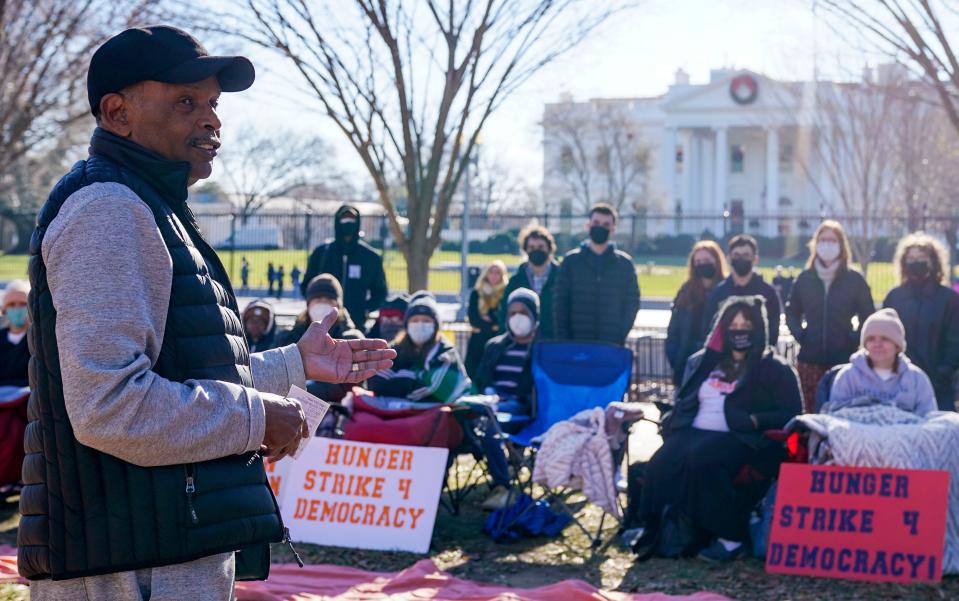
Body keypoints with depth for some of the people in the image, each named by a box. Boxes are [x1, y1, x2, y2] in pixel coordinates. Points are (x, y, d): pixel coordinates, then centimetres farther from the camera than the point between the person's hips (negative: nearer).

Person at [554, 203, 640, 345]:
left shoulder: (624, 263, 8)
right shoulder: (571, 260, 8)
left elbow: (632, 302, 8)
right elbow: (560, 303, 6)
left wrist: (621, 336, -4)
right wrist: (563, 340, -3)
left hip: (612, 344, 0)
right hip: (577, 343, 0)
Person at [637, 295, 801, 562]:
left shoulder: (774, 369, 7)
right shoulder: (704, 361, 22)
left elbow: (791, 414, 0)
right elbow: (684, 400, 29)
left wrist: (755, 420, -15)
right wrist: (673, 421, 7)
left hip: (740, 438, -5)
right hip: (694, 431, 5)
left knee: (703, 458, -36)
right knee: (662, 462, -27)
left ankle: (731, 537, -27)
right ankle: (657, 531, -22)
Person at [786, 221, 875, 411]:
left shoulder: (854, 280, 3)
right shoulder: (805, 278, 9)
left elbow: (868, 317, 8)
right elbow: (792, 312, 18)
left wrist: (855, 339, -4)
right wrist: (800, 335, 4)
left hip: (844, 359, -2)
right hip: (810, 359, 2)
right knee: (811, 412, 2)